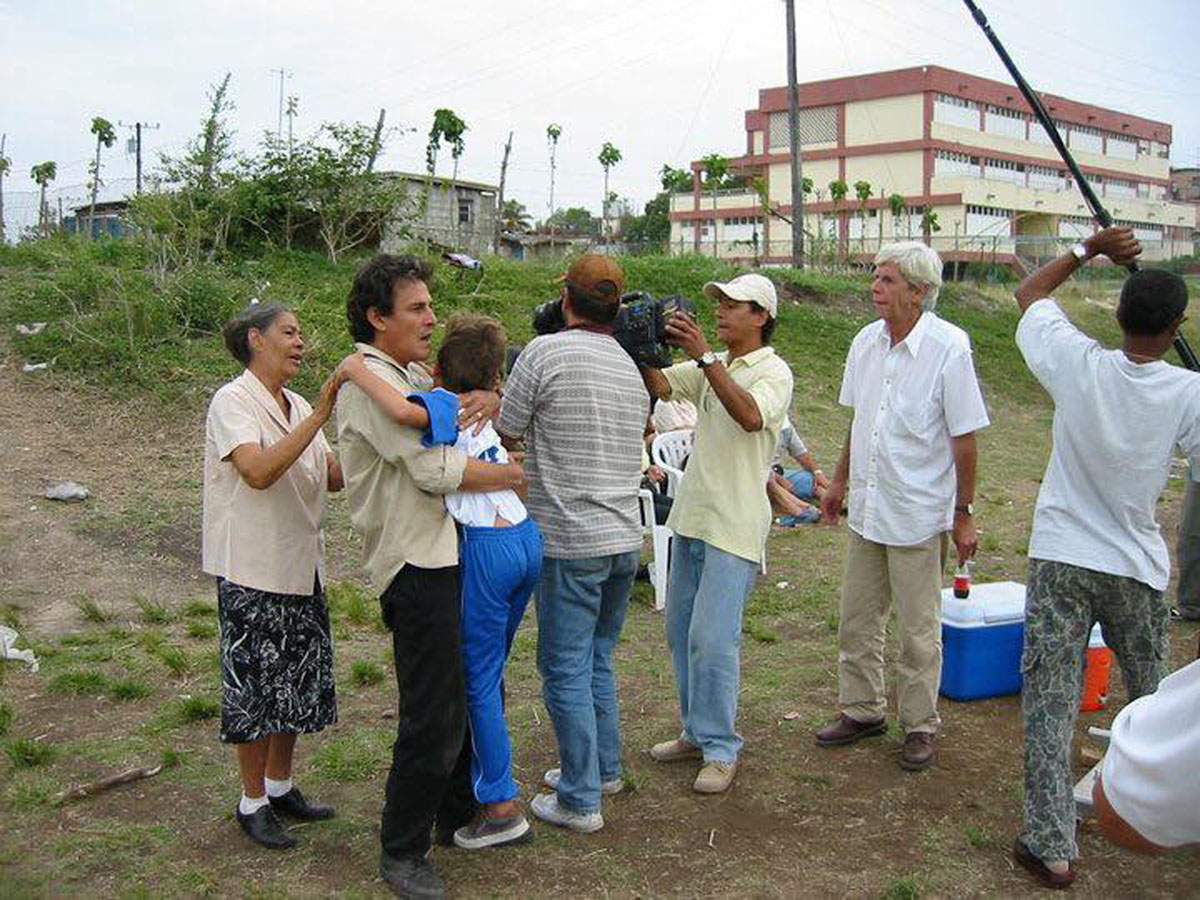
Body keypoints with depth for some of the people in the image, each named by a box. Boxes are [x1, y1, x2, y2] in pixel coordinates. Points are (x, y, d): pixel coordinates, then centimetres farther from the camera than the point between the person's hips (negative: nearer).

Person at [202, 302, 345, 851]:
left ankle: (280, 785, 31)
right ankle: (253, 802, 19)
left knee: (297, 681, 15)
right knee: (256, 687, 3)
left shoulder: (297, 408, 10)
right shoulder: (233, 402, -13)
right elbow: (258, 472, -29)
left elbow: (334, 476, 7)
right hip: (253, 572, -7)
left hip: (301, 568, 8)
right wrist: (318, 417, -30)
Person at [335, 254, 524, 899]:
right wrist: (520, 475, -10)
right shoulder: (369, 380, -15)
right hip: (418, 567, -10)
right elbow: (437, 469, -20)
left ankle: (460, 815, 38)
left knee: (475, 694, 20)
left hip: (451, 555, 10)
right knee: (432, 719, -3)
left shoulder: (412, 375, 14)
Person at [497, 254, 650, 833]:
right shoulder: (631, 367, 11)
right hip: (625, 538, 7)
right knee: (597, 661, 21)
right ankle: (603, 769, 32)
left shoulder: (545, 352, -11)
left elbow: (505, 433, -3)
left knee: (566, 670, 2)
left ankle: (579, 801, 9)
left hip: (569, 541, -7)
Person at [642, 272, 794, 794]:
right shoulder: (710, 369, 14)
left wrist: (704, 356, -31)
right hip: (692, 516, 8)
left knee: (712, 638, -9)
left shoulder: (774, 372, -9)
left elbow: (750, 416, -28)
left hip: (734, 525, -8)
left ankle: (720, 748, 5)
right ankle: (697, 731, 28)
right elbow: (660, 387, 5)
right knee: (681, 631, 14)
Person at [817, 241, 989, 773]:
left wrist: (963, 515, -9)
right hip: (865, 509, 6)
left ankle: (920, 726, 22)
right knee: (857, 620, 15)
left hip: (918, 515, -6)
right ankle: (861, 710, 31)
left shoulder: (949, 347, -15)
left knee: (919, 630, 6)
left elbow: (965, 439, -12)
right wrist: (840, 481, 18)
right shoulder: (866, 342, 3)